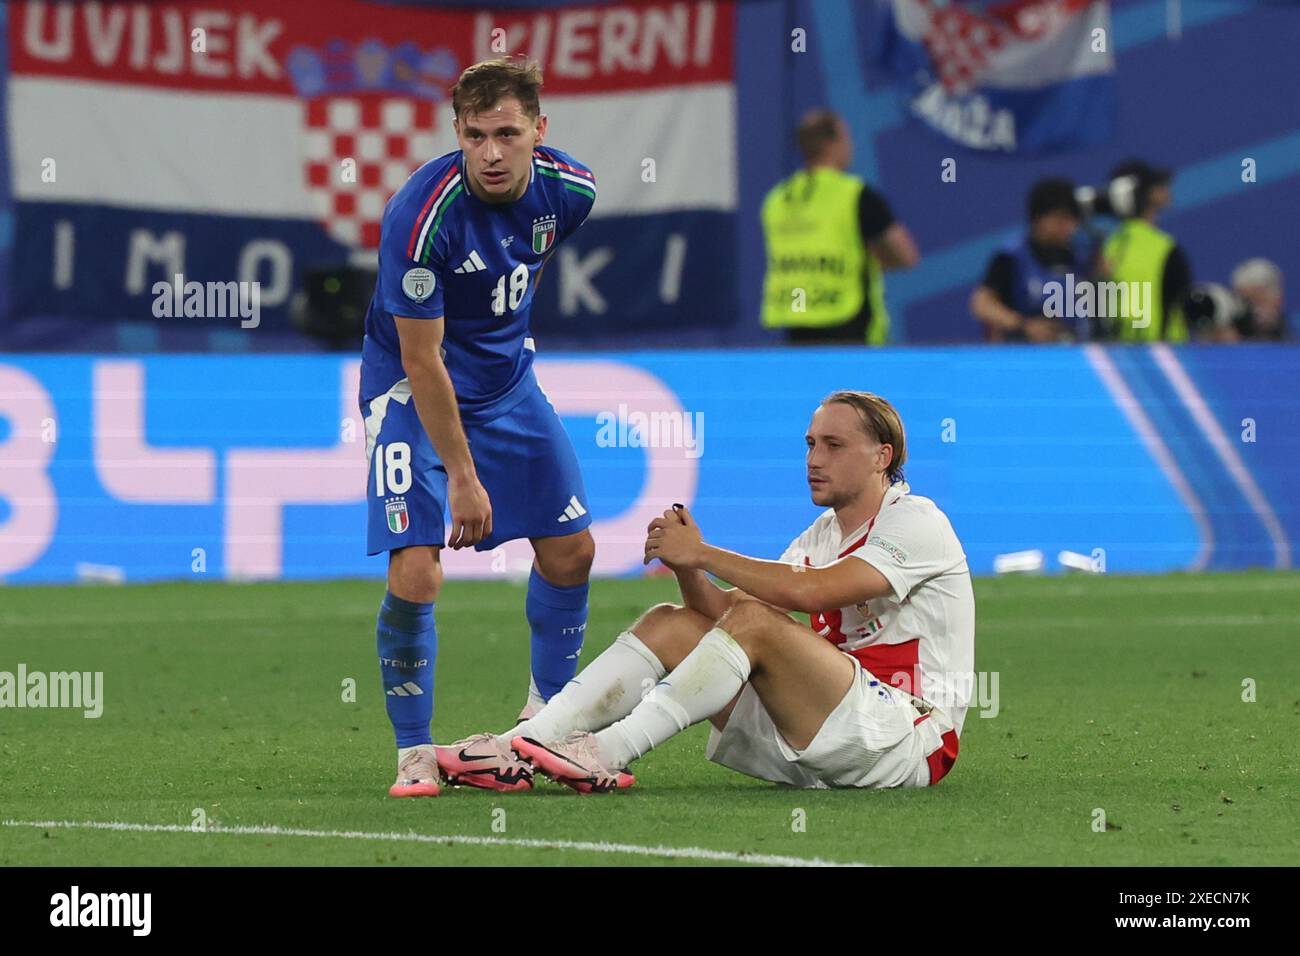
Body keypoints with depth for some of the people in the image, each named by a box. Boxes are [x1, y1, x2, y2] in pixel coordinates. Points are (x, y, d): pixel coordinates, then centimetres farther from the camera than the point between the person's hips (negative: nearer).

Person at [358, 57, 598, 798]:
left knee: (571, 550, 8)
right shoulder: (423, 214, -32)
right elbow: (422, 360, -26)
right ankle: (416, 755, -2)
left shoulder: (570, 190, -14)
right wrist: (462, 477, -22)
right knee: (417, 573, -18)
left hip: (506, 377, 6)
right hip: (413, 386, -6)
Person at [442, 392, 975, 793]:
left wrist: (702, 554, -18)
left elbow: (812, 592, -24)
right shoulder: (819, 538, 18)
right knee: (670, 624, -2)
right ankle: (520, 747, -16)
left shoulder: (917, 522, -8)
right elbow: (725, 614, 6)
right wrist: (688, 568, -13)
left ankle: (607, 754, -29)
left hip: (909, 743, -8)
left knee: (754, 622, -27)